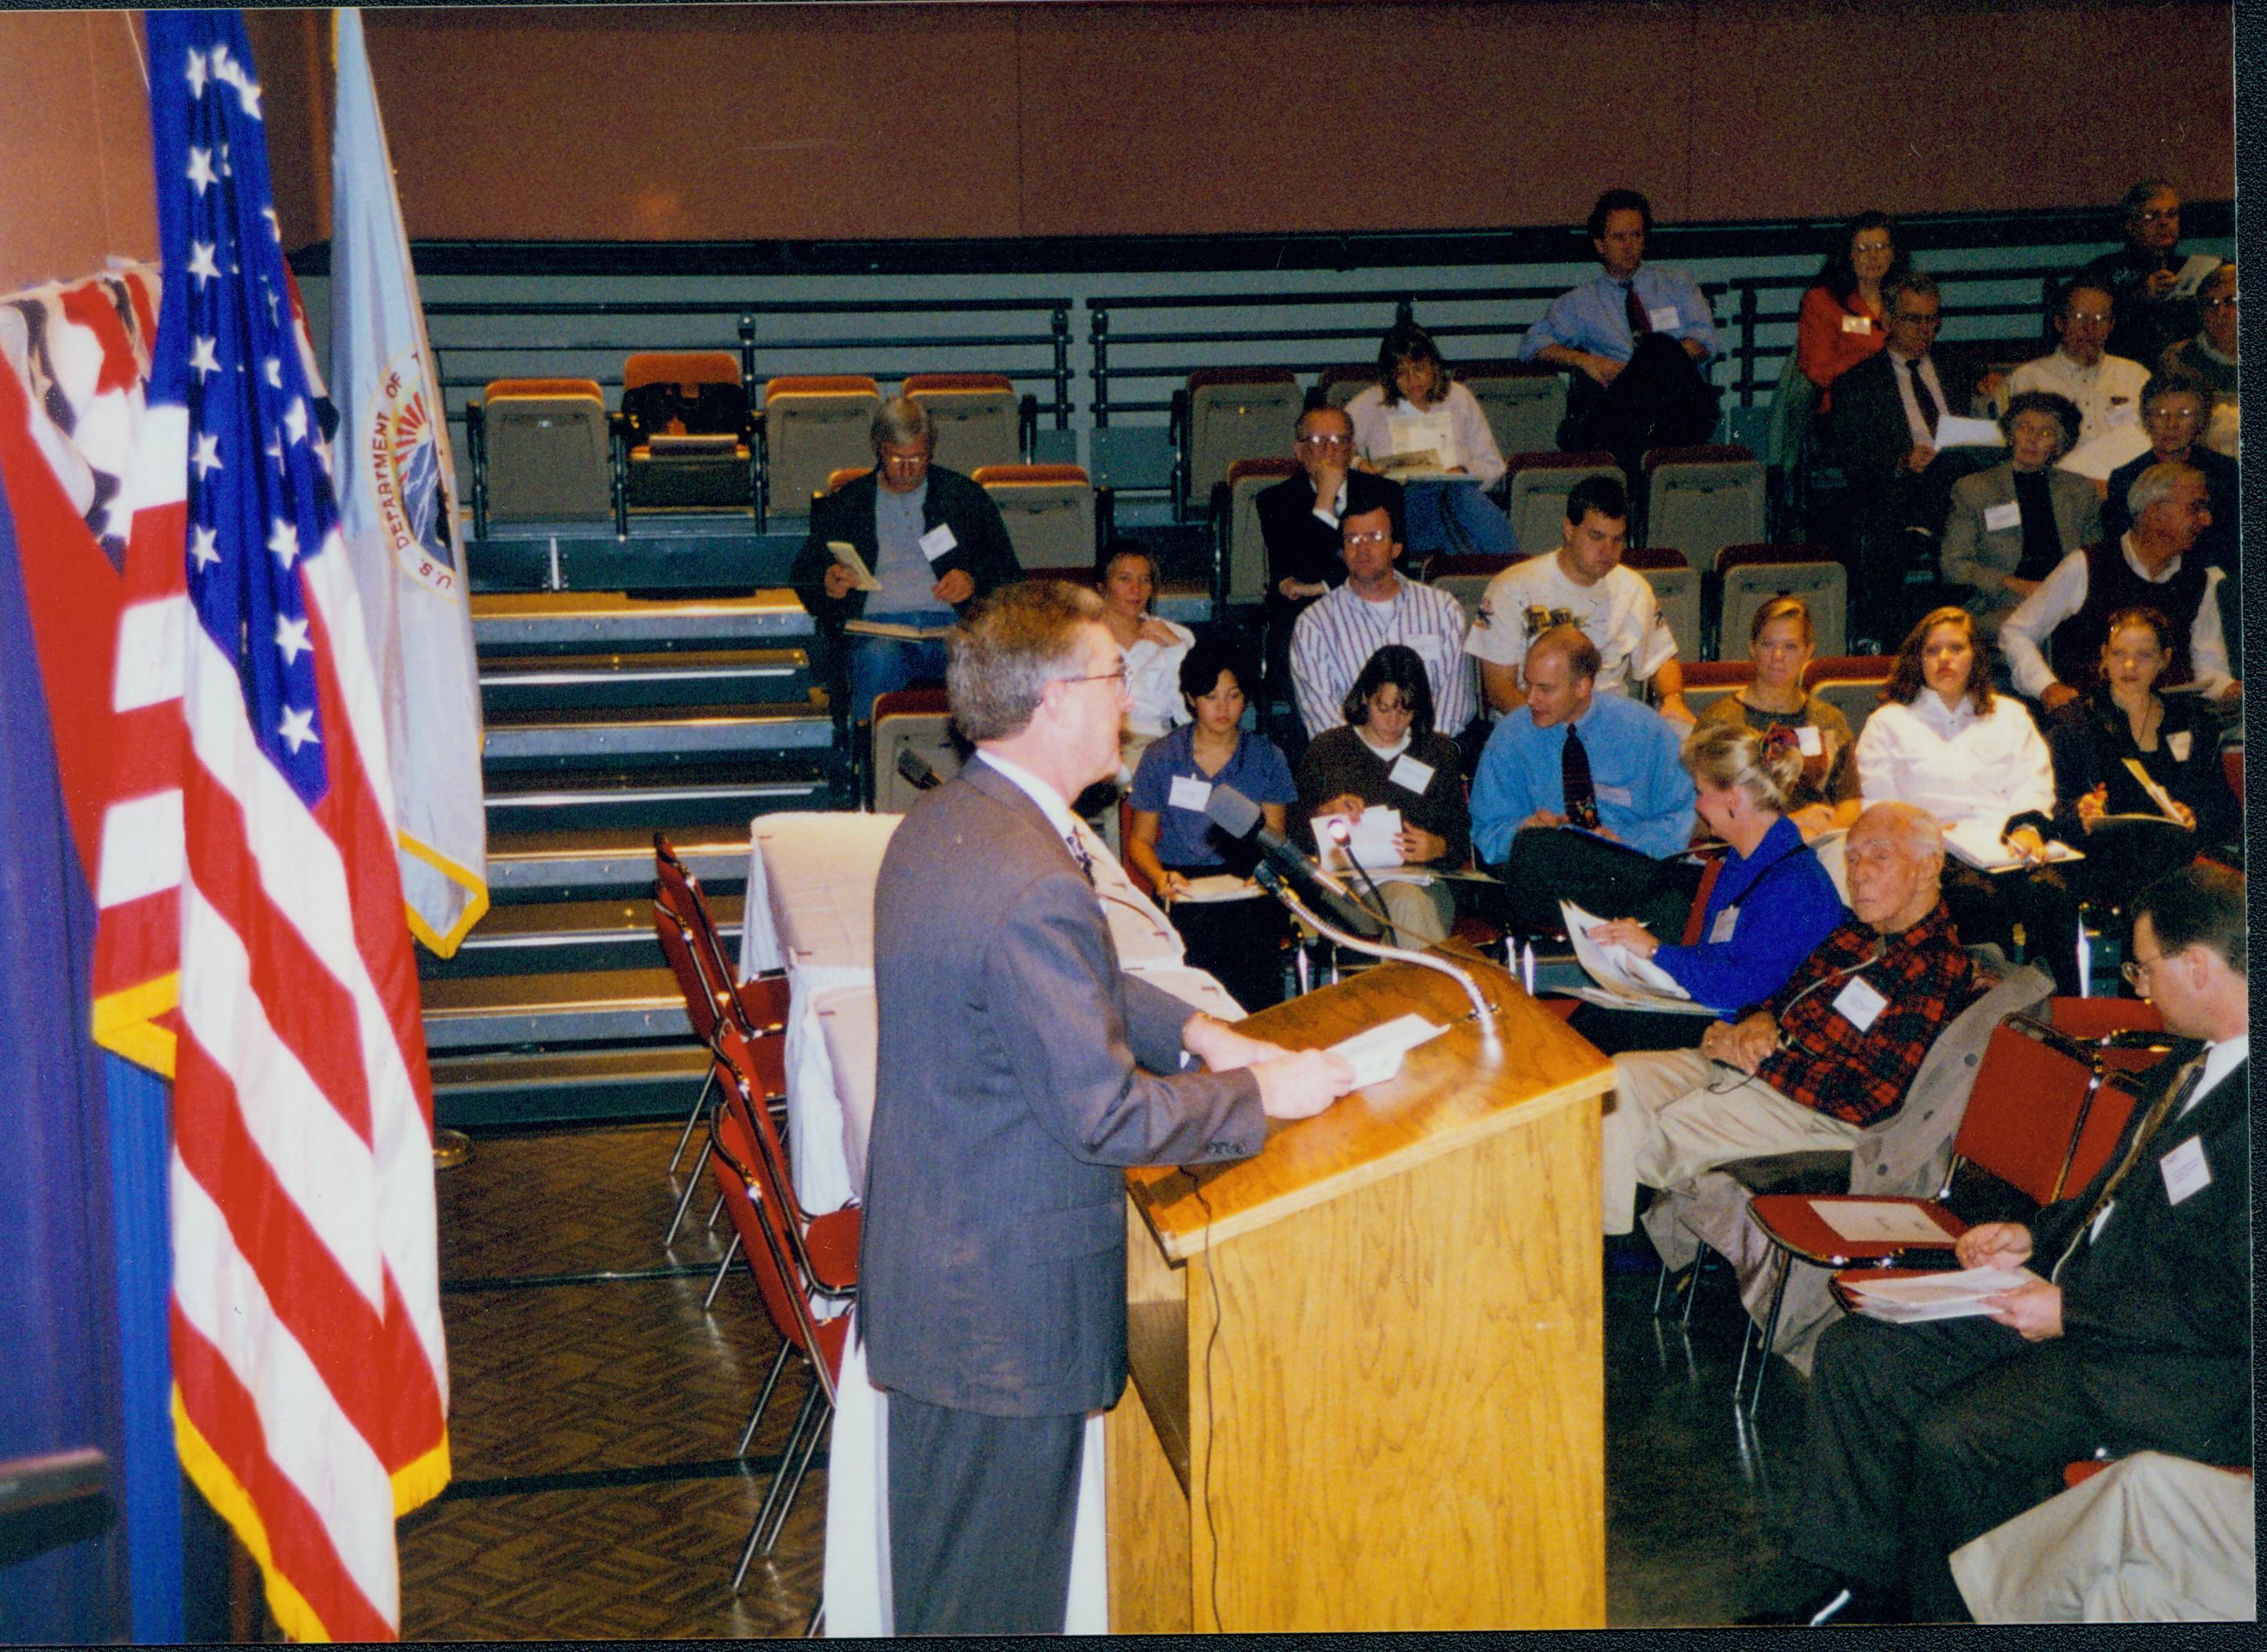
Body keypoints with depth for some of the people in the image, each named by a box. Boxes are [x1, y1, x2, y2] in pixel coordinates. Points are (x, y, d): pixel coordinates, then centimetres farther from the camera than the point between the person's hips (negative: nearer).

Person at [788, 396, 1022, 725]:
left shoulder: (964, 494, 21)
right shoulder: (845, 503, 21)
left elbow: (1009, 571, 19)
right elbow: (802, 576, 19)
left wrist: (974, 581, -4)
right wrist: (828, 585, -6)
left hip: (950, 622, 0)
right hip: (876, 625, 0)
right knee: (878, 659, -39)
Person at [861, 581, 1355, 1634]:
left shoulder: (940, 823, 3)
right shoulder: (1033, 885, -29)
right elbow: (1105, 1113, -25)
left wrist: (1194, 1031, 6)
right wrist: (1262, 1095, -12)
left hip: (932, 1260, 10)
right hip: (1007, 1300, -10)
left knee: (946, 1565, 24)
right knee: (992, 1594, 8)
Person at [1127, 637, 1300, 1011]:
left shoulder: (1266, 757, 13)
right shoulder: (1161, 757, 10)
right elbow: (1140, 840, 13)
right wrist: (1162, 878, -10)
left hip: (1249, 886, 0)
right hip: (1185, 888, 0)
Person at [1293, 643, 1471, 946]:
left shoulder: (1439, 751, 19)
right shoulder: (1326, 750, 15)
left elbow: (1463, 840, 14)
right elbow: (1301, 837, 11)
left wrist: (1437, 847, -9)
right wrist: (1327, 812, -10)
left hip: (1422, 881, 1)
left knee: (1408, 901, -36)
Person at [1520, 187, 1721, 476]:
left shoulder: (1677, 286, 25)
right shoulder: (1581, 303, 23)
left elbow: (1704, 342, 11)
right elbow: (1533, 344, 11)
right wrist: (1583, 359, -8)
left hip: (1686, 408, 1)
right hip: (1624, 409, -1)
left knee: (1658, 345, -34)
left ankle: (1586, 433, -39)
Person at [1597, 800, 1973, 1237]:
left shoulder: (1939, 968, -15)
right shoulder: (1856, 934, 13)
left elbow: (1870, 1094, -21)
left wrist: (1761, 1057, -16)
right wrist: (1758, 1021, -3)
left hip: (1818, 1115, -9)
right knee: (1619, 1076, -10)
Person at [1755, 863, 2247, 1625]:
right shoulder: (2203, 1066, 9)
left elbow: (2241, 1311, -25)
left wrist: (2075, 1310, -20)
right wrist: (2037, 1235, 10)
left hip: (2177, 1364, -10)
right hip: (2081, 1294, 10)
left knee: (1954, 1436, -28)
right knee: (1854, 1354, 2)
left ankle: (1941, 1614, -1)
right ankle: (1867, 1586, 12)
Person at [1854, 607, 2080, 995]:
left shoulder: (2010, 716, 29)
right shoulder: (1888, 723, 21)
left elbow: (2034, 784, 15)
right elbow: (1877, 806, 9)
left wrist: (2027, 827, -7)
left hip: (2010, 848, 3)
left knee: (2052, 891, -32)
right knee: (1980, 897, -37)